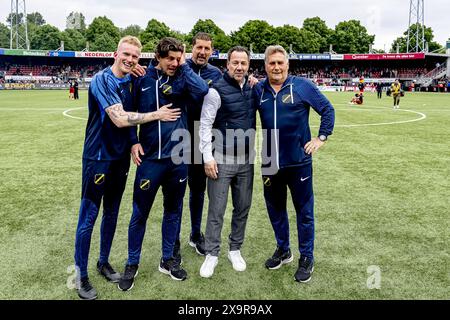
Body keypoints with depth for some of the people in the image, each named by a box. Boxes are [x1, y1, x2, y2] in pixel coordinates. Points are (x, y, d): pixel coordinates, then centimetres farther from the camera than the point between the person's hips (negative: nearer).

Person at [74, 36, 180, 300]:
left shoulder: (131, 82, 7)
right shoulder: (102, 80, -14)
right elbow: (120, 119, -24)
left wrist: (133, 142, -4)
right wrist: (156, 115, -17)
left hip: (121, 157, 7)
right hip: (98, 157, -7)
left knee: (112, 213, 16)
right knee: (88, 217, 1)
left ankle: (104, 262, 33)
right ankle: (81, 274, 16)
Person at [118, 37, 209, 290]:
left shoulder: (182, 80, -1)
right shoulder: (142, 79, -1)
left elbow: (202, 90, -23)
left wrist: (184, 65, -13)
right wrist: (133, 142, -2)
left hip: (178, 157, 1)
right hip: (149, 157, -1)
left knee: (173, 210, 13)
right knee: (140, 213, 6)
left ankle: (168, 260, 32)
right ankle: (132, 264, 25)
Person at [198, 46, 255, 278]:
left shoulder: (252, 88, 7)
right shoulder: (217, 90, -9)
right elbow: (205, 125, -11)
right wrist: (208, 157, -14)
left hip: (246, 160, 5)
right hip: (221, 160, -5)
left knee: (243, 208, 12)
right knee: (216, 210, 1)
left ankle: (235, 250, 29)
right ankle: (212, 254, 16)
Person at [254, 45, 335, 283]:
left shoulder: (302, 85, -5)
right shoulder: (258, 90, 5)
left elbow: (327, 109, 1)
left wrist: (322, 137, -4)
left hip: (299, 161, -3)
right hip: (270, 162, 4)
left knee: (304, 211, 7)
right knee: (275, 208, 16)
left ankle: (307, 257, 24)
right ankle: (283, 250, 36)